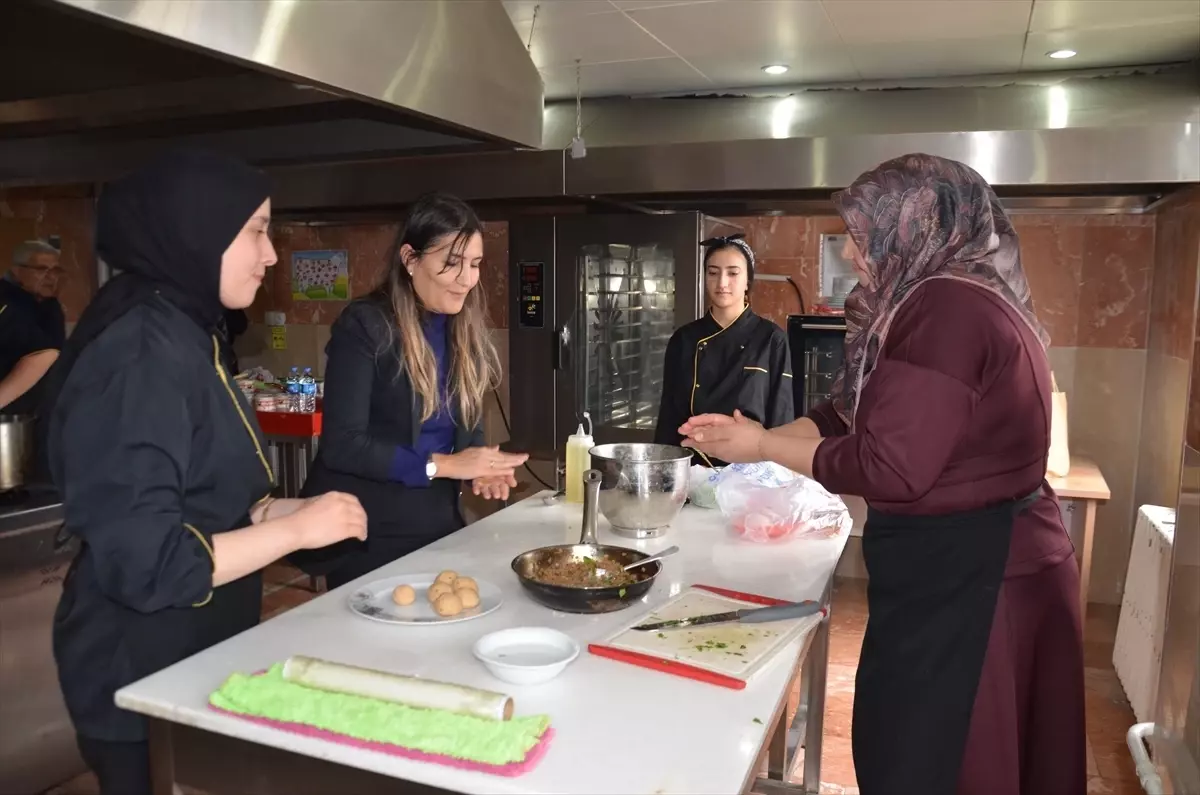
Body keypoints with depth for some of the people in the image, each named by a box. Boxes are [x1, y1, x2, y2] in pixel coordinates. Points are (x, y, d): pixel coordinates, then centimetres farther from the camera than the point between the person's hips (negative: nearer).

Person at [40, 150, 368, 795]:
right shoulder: (143, 357, -25)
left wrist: (275, 512, -1)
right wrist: (294, 529, -21)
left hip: (195, 650, 9)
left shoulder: (181, 336, 6)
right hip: (144, 672, -9)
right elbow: (145, 561, -28)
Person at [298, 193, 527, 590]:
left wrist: (481, 467, -11)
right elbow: (341, 445, -20)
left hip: (440, 523, 7)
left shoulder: (466, 331, 6)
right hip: (368, 533, -6)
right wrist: (442, 465, -23)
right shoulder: (363, 326, -15)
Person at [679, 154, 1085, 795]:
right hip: (965, 564, 10)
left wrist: (764, 448, -12)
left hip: (966, 578, -10)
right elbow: (850, 412, 13)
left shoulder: (948, 308, -22)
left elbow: (889, 468, -23)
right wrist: (754, 436, 7)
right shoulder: (952, 300, 12)